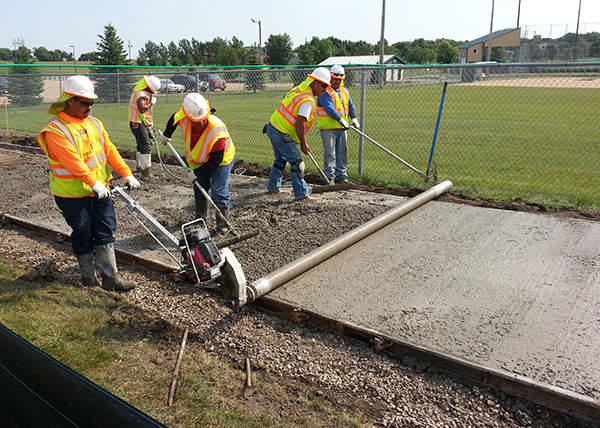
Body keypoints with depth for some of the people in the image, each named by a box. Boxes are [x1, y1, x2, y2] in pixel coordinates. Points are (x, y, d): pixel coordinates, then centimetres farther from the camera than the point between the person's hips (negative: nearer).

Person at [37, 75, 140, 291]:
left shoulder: (94, 123, 7)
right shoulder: (55, 130, -15)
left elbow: (109, 150, 2)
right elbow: (72, 161, -26)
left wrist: (126, 174, -8)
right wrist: (93, 183, -36)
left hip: (100, 189, 6)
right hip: (73, 194, -6)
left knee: (106, 232, 7)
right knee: (83, 235, 6)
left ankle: (110, 277, 16)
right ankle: (89, 279, 22)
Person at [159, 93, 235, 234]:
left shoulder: (218, 131, -41)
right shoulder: (183, 119, -26)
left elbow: (216, 160, -30)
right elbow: (174, 118, 3)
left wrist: (198, 172, -21)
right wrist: (166, 135, 15)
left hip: (221, 160, -6)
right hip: (200, 160, 6)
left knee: (219, 193, -10)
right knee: (200, 189, 17)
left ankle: (223, 225, 8)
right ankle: (200, 218, 39)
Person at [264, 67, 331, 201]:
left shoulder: (300, 89, 11)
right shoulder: (307, 100, -20)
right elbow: (299, 124, -26)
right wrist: (303, 144, -15)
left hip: (273, 127, 10)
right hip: (282, 134, -10)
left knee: (281, 159, 23)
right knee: (296, 162, -5)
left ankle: (273, 187, 35)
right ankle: (301, 194, -4)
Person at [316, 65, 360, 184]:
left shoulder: (344, 91, 17)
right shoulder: (325, 91, -8)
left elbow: (351, 106, 16)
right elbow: (329, 108, -20)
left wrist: (354, 118, -2)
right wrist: (341, 120, -27)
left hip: (342, 128, 7)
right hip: (328, 128, -7)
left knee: (342, 152, 10)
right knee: (330, 153, -7)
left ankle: (341, 175, 19)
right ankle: (329, 177, 0)